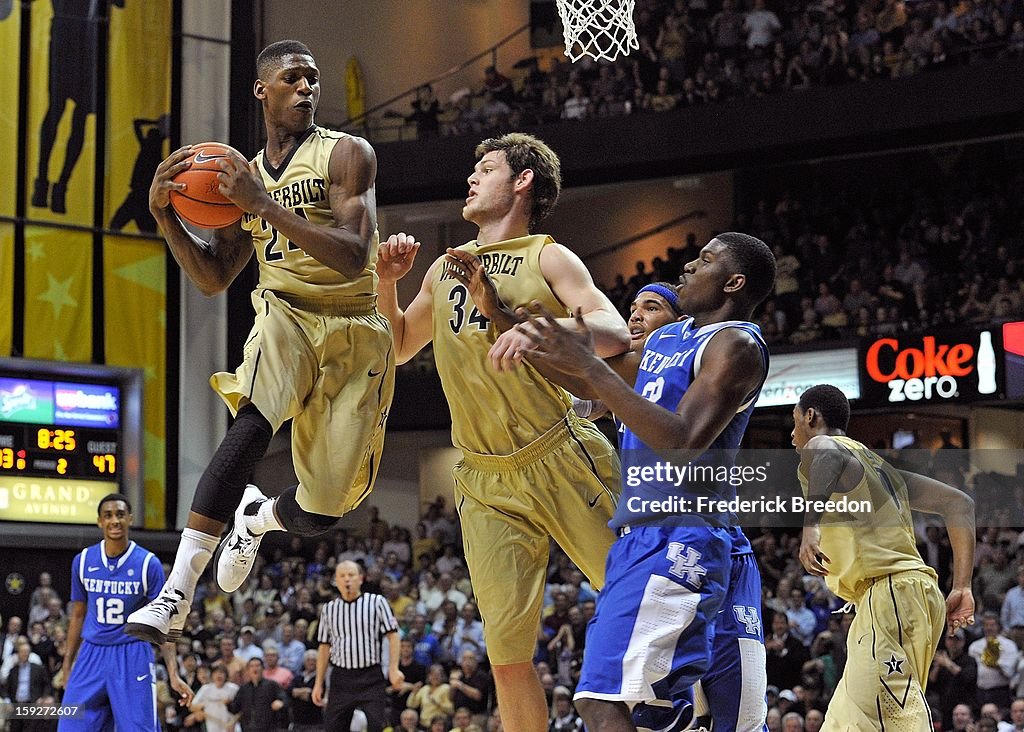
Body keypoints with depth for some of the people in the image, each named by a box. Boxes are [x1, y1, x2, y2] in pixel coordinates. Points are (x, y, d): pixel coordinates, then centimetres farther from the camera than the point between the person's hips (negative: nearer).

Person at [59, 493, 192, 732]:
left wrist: (173, 675, -12)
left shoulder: (149, 564, -5)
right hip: (92, 656, 3)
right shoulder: (83, 561, 4)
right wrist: (67, 667, 13)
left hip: (132, 658, -3)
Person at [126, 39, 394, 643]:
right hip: (285, 316, 2)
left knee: (324, 510, -3)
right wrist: (165, 214, 0)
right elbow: (213, 278, 17)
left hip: (354, 334, -2)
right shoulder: (246, 176, 12)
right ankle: (174, 597, -37)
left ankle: (257, 518, 37)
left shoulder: (347, 155, -6)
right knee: (252, 425, -32)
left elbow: (353, 256, -20)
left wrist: (264, 203, -24)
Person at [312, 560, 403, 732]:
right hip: (341, 678, 3)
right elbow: (324, 647, 15)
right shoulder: (329, 609, 11)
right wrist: (318, 683, 13)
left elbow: (392, 635, -1)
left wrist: (393, 669, -12)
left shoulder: (377, 602, 1)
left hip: (371, 678, -3)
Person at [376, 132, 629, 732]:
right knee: (507, 653, -2)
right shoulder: (445, 268, 16)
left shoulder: (546, 258, -1)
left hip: (563, 462, -4)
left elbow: (615, 335, -16)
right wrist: (387, 281, 12)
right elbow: (399, 347, 29)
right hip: (487, 482, 5)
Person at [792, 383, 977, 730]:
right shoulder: (877, 464, 30)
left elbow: (830, 456, -23)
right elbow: (959, 503, 25)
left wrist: (811, 525, -37)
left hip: (890, 591, -9)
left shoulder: (818, 445, 5)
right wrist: (962, 588, 18)